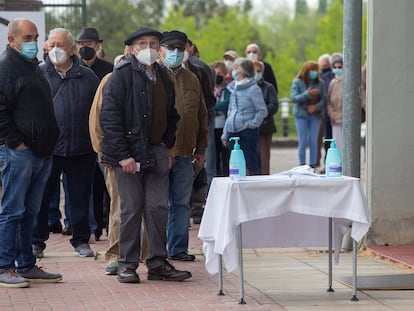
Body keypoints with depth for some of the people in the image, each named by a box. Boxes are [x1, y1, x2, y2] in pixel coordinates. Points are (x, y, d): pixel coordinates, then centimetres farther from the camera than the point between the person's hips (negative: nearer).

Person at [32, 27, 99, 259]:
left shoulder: (87, 76, 8)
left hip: (82, 150, 1)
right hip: (47, 148, -1)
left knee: (81, 196, 7)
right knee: (41, 196, 3)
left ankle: (82, 240, 18)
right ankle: (37, 241, 13)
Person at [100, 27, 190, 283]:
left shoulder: (163, 77, 13)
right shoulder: (122, 75, -7)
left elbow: (171, 115, 24)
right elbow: (110, 116, -12)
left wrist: (167, 144, 10)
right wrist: (122, 155, -17)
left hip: (156, 152, 5)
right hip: (129, 153, -5)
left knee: (159, 208, 3)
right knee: (132, 209, -1)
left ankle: (158, 263, 11)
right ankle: (127, 264, 8)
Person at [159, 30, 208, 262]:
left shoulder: (191, 80, 15)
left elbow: (202, 116, 19)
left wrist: (201, 149, 14)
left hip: (184, 154, 5)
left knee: (181, 203, 8)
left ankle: (178, 248, 15)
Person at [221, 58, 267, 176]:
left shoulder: (253, 89, -9)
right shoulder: (233, 88, 13)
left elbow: (263, 111, -7)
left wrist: (253, 124, -11)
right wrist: (225, 134, 16)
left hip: (247, 132, -7)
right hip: (233, 132, 7)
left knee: (251, 166, -4)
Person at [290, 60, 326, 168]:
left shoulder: (319, 83, 5)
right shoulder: (297, 82, -2)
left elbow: (323, 99, 2)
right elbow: (293, 98, -12)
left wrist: (316, 107, -17)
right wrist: (307, 94, -24)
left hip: (314, 115, 3)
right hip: (301, 115, -3)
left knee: (314, 142, 3)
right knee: (303, 142, 0)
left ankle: (312, 166, 8)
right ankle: (302, 167, 5)